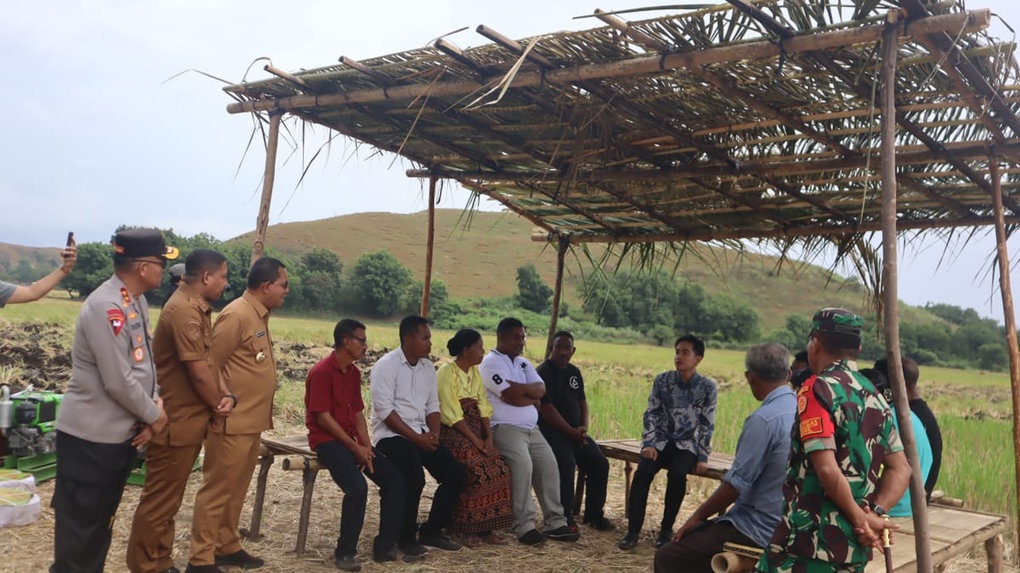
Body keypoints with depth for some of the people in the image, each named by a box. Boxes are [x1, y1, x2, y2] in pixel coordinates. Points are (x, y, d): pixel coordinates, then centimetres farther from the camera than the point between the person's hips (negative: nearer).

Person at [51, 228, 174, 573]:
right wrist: (153, 415, -10)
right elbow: (118, 382, -24)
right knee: (80, 524, 4)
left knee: (101, 520, 19)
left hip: (121, 433, 9)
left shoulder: (136, 301, 6)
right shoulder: (107, 307, -23)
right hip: (90, 437, -9)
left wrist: (154, 406, -2)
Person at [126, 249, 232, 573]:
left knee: (168, 500, 18)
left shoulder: (197, 308, 11)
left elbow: (208, 361, 12)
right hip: (176, 423, -10)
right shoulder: (184, 310, -21)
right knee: (159, 501, 2)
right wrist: (217, 406, -5)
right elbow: (198, 372, -21)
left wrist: (226, 395, -4)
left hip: (188, 420, 10)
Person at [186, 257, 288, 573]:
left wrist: (260, 414, 14)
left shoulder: (259, 316, 12)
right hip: (233, 422, -9)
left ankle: (227, 547, 30)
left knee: (236, 489, 18)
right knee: (217, 490, 0)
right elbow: (209, 364, -18)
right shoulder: (237, 315, -17)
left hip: (252, 422, 9)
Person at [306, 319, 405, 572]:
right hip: (327, 440, -8)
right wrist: (355, 448, -17)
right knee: (357, 488, -29)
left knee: (395, 480, -5)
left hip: (351, 440, 8)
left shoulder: (354, 373, 10)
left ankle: (385, 546, 3)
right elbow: (323, 417, -18)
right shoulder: (321, 372, -14)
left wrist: (366, 446, -3)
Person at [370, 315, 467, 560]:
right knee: (414, 478, -29)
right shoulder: (386, 365, -10)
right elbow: (384, 411, -17)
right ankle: (406, 537, -7)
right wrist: (417, 438, -19)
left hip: (421, 434, 7)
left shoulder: (428, 367, 10)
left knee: (456, 475, -7)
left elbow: (433, 406, 13)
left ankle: (431, 530, 10)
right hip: (391, 434, -7)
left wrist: (433, 434, -7)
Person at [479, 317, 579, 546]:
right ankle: (524, 526, -18)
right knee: (523, 465, -26)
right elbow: (511, 397, -16)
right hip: (505, 428, -8)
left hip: (532, 428, 8)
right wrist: (533, 399, 0)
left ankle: (555, 522, 4)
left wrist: (519, 387, -13)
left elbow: (541, 389, 4)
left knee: (549, 465, -3)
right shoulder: (491, 363, -6)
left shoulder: (523, 363, 19)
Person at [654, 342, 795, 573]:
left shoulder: (763, 419, -22)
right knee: (693, 535, 25)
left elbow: (736, 484, -19)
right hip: (784, 525, 9)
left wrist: (697, 517, -4)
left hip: (760, 531, -9)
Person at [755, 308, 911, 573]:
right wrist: (875, 513, -4)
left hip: (812, 537, -8)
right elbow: (901, 469, 9)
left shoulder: (817, 389, -12)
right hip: (855, 544, 8)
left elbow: (827, 469, -21)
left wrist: (859, 518, -8)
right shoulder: (876, 398, 11)